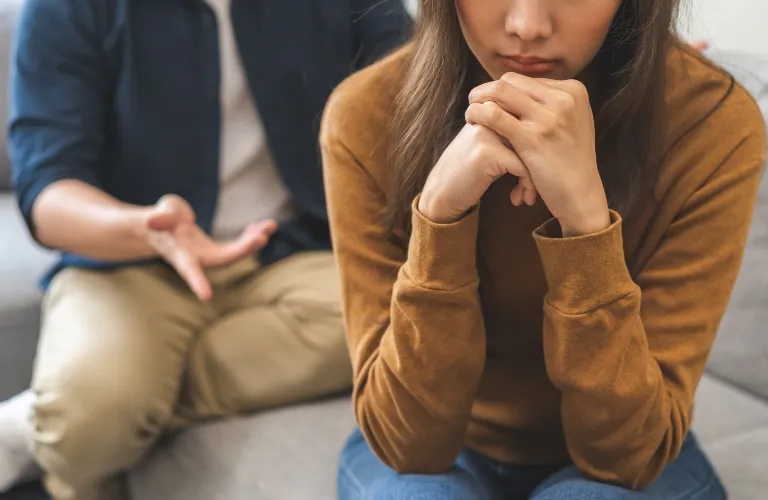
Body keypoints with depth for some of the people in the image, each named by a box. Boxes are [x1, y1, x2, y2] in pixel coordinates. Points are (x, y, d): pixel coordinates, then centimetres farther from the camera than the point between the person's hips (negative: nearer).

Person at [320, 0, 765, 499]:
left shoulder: (712, 120, -21)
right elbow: (408, 440, -22)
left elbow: (627, 452, -23)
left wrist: (585, 215, -36)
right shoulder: (367, 116, -20)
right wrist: (439, 209, -35)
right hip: (443, 454, 1)